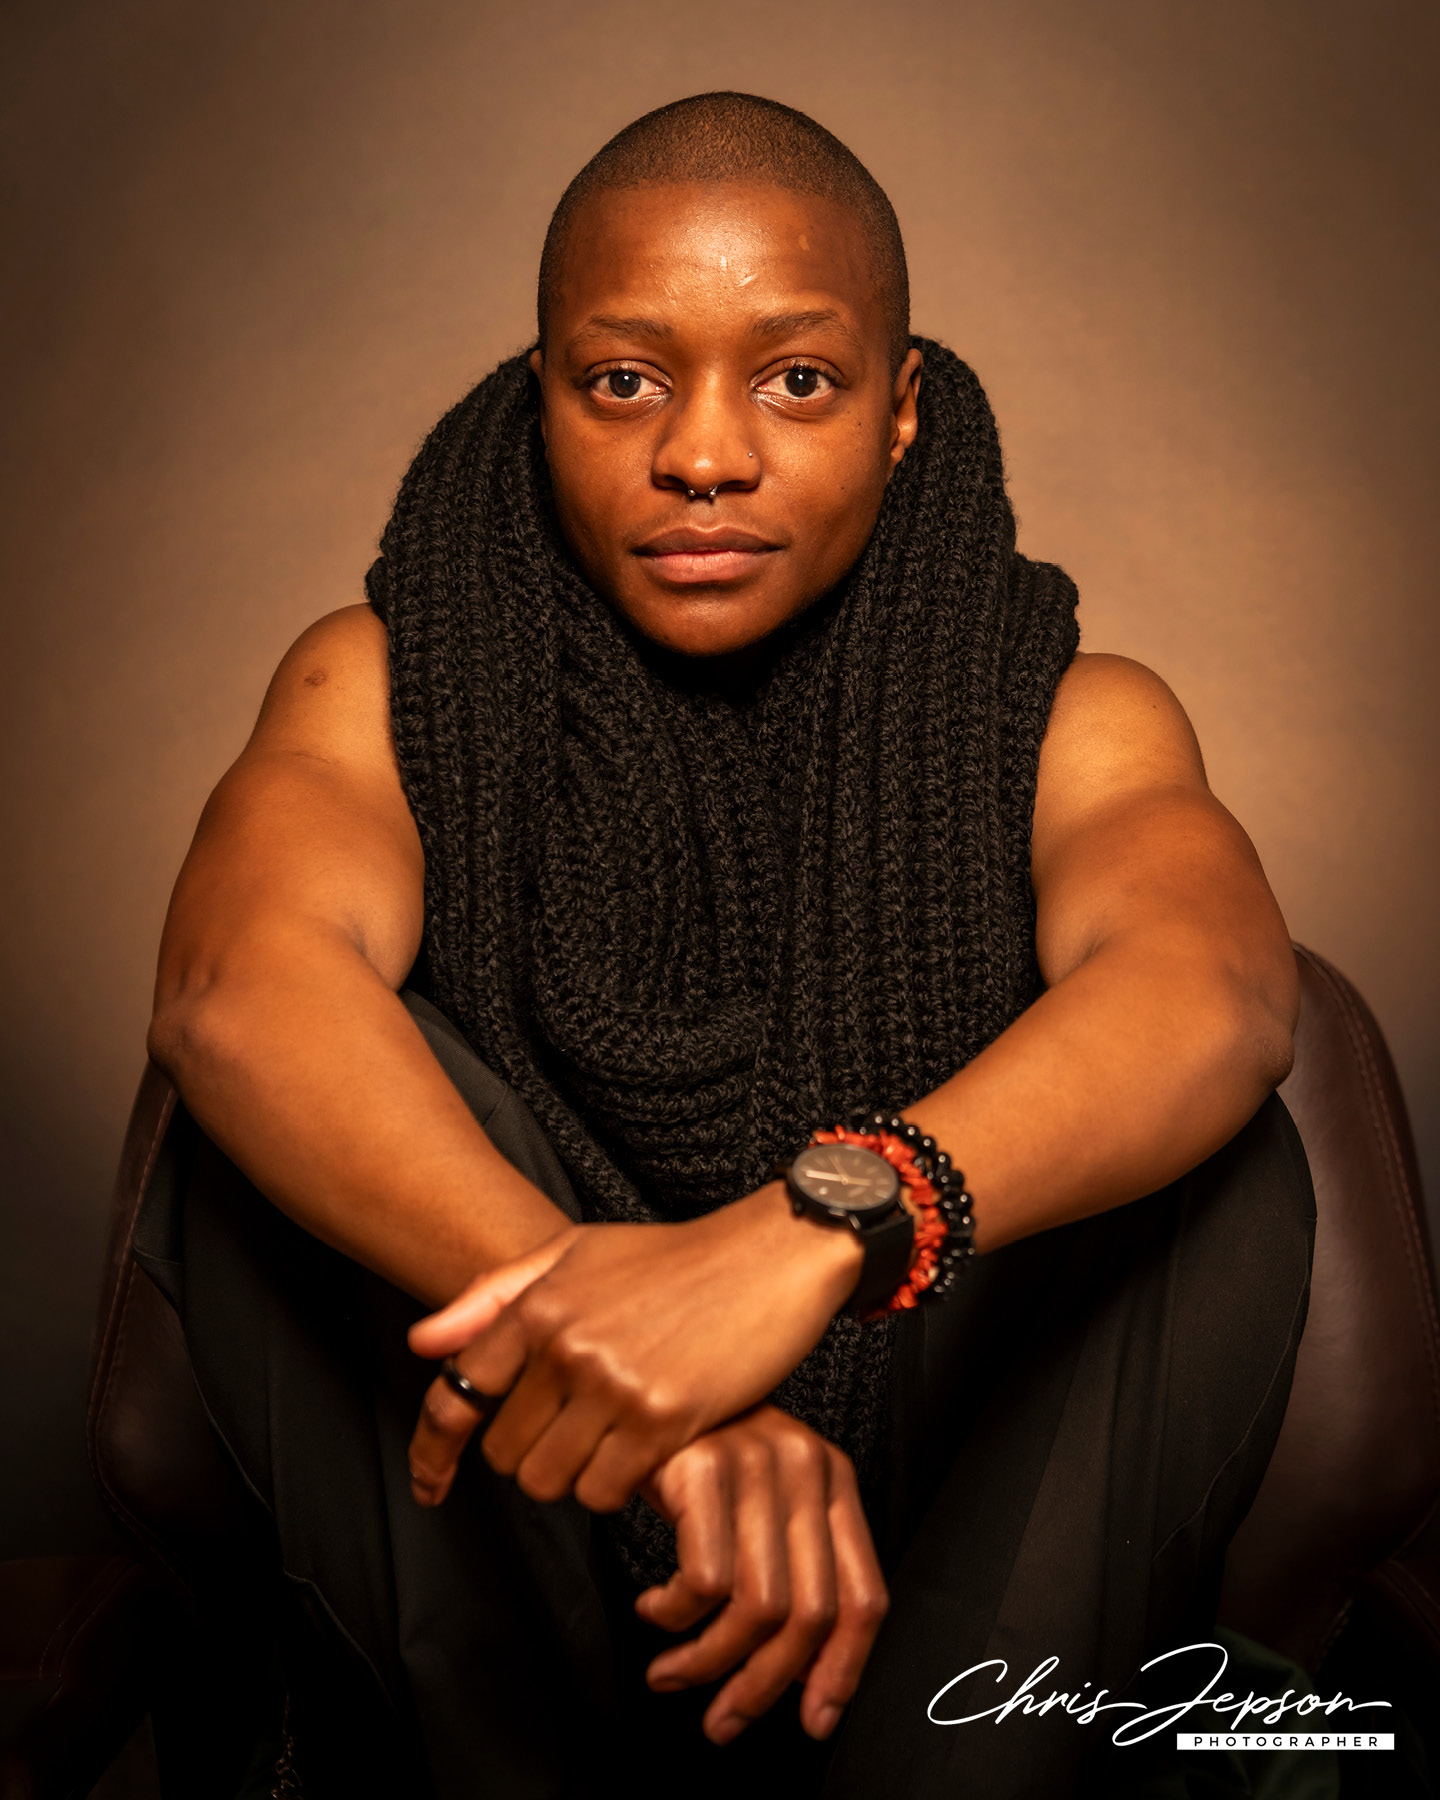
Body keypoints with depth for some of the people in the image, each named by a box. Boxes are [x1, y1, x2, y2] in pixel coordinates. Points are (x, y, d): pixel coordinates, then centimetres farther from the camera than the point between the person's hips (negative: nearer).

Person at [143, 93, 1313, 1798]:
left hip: (952, 1552, 0)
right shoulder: (390, 685, -3)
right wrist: (631, 1357, -42)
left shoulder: (1064, 723, -3)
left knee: (1213, 1167, -23)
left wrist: (813, 1231, -46)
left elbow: (1219, 992, -26)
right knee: (335, 1102, -23)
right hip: (500, 1572, 1)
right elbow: (231, 987, -26)